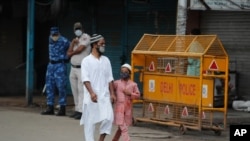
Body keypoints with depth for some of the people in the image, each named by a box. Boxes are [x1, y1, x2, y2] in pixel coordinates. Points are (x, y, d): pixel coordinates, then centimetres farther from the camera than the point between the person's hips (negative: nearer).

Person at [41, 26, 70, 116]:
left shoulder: (64, 41, -13)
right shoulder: (50, 40, 8)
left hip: (60, 65, -7)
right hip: (51, 65, 7)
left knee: (61, 87, -7)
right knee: (49, 86, 7)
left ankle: (62, 108, -3)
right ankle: (50, 108, 13)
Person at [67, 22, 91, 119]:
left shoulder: (86, 37, -3)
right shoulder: (75, 39, 19)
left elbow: (80, 49, -14)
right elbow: (69, 53, 7)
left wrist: (72, 53, 5)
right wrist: (73, 43, -7)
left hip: (82, 68, -8)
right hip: (73, 68, 8)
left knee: (81, 90, -11)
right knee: (75, 91, 9)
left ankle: (80, 111, -14)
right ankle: (77, 110, 15)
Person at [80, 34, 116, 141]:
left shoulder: (106, 60, 12)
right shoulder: (87, 61, -3)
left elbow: (109, 79, 14)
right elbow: (85, 79, -11)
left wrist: (112, 93, 6)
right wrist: (92, 93, -23)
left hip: (104, 96, 4)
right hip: (91, 97, -4)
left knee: (108, 118, -9)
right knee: (90, 121, 0)